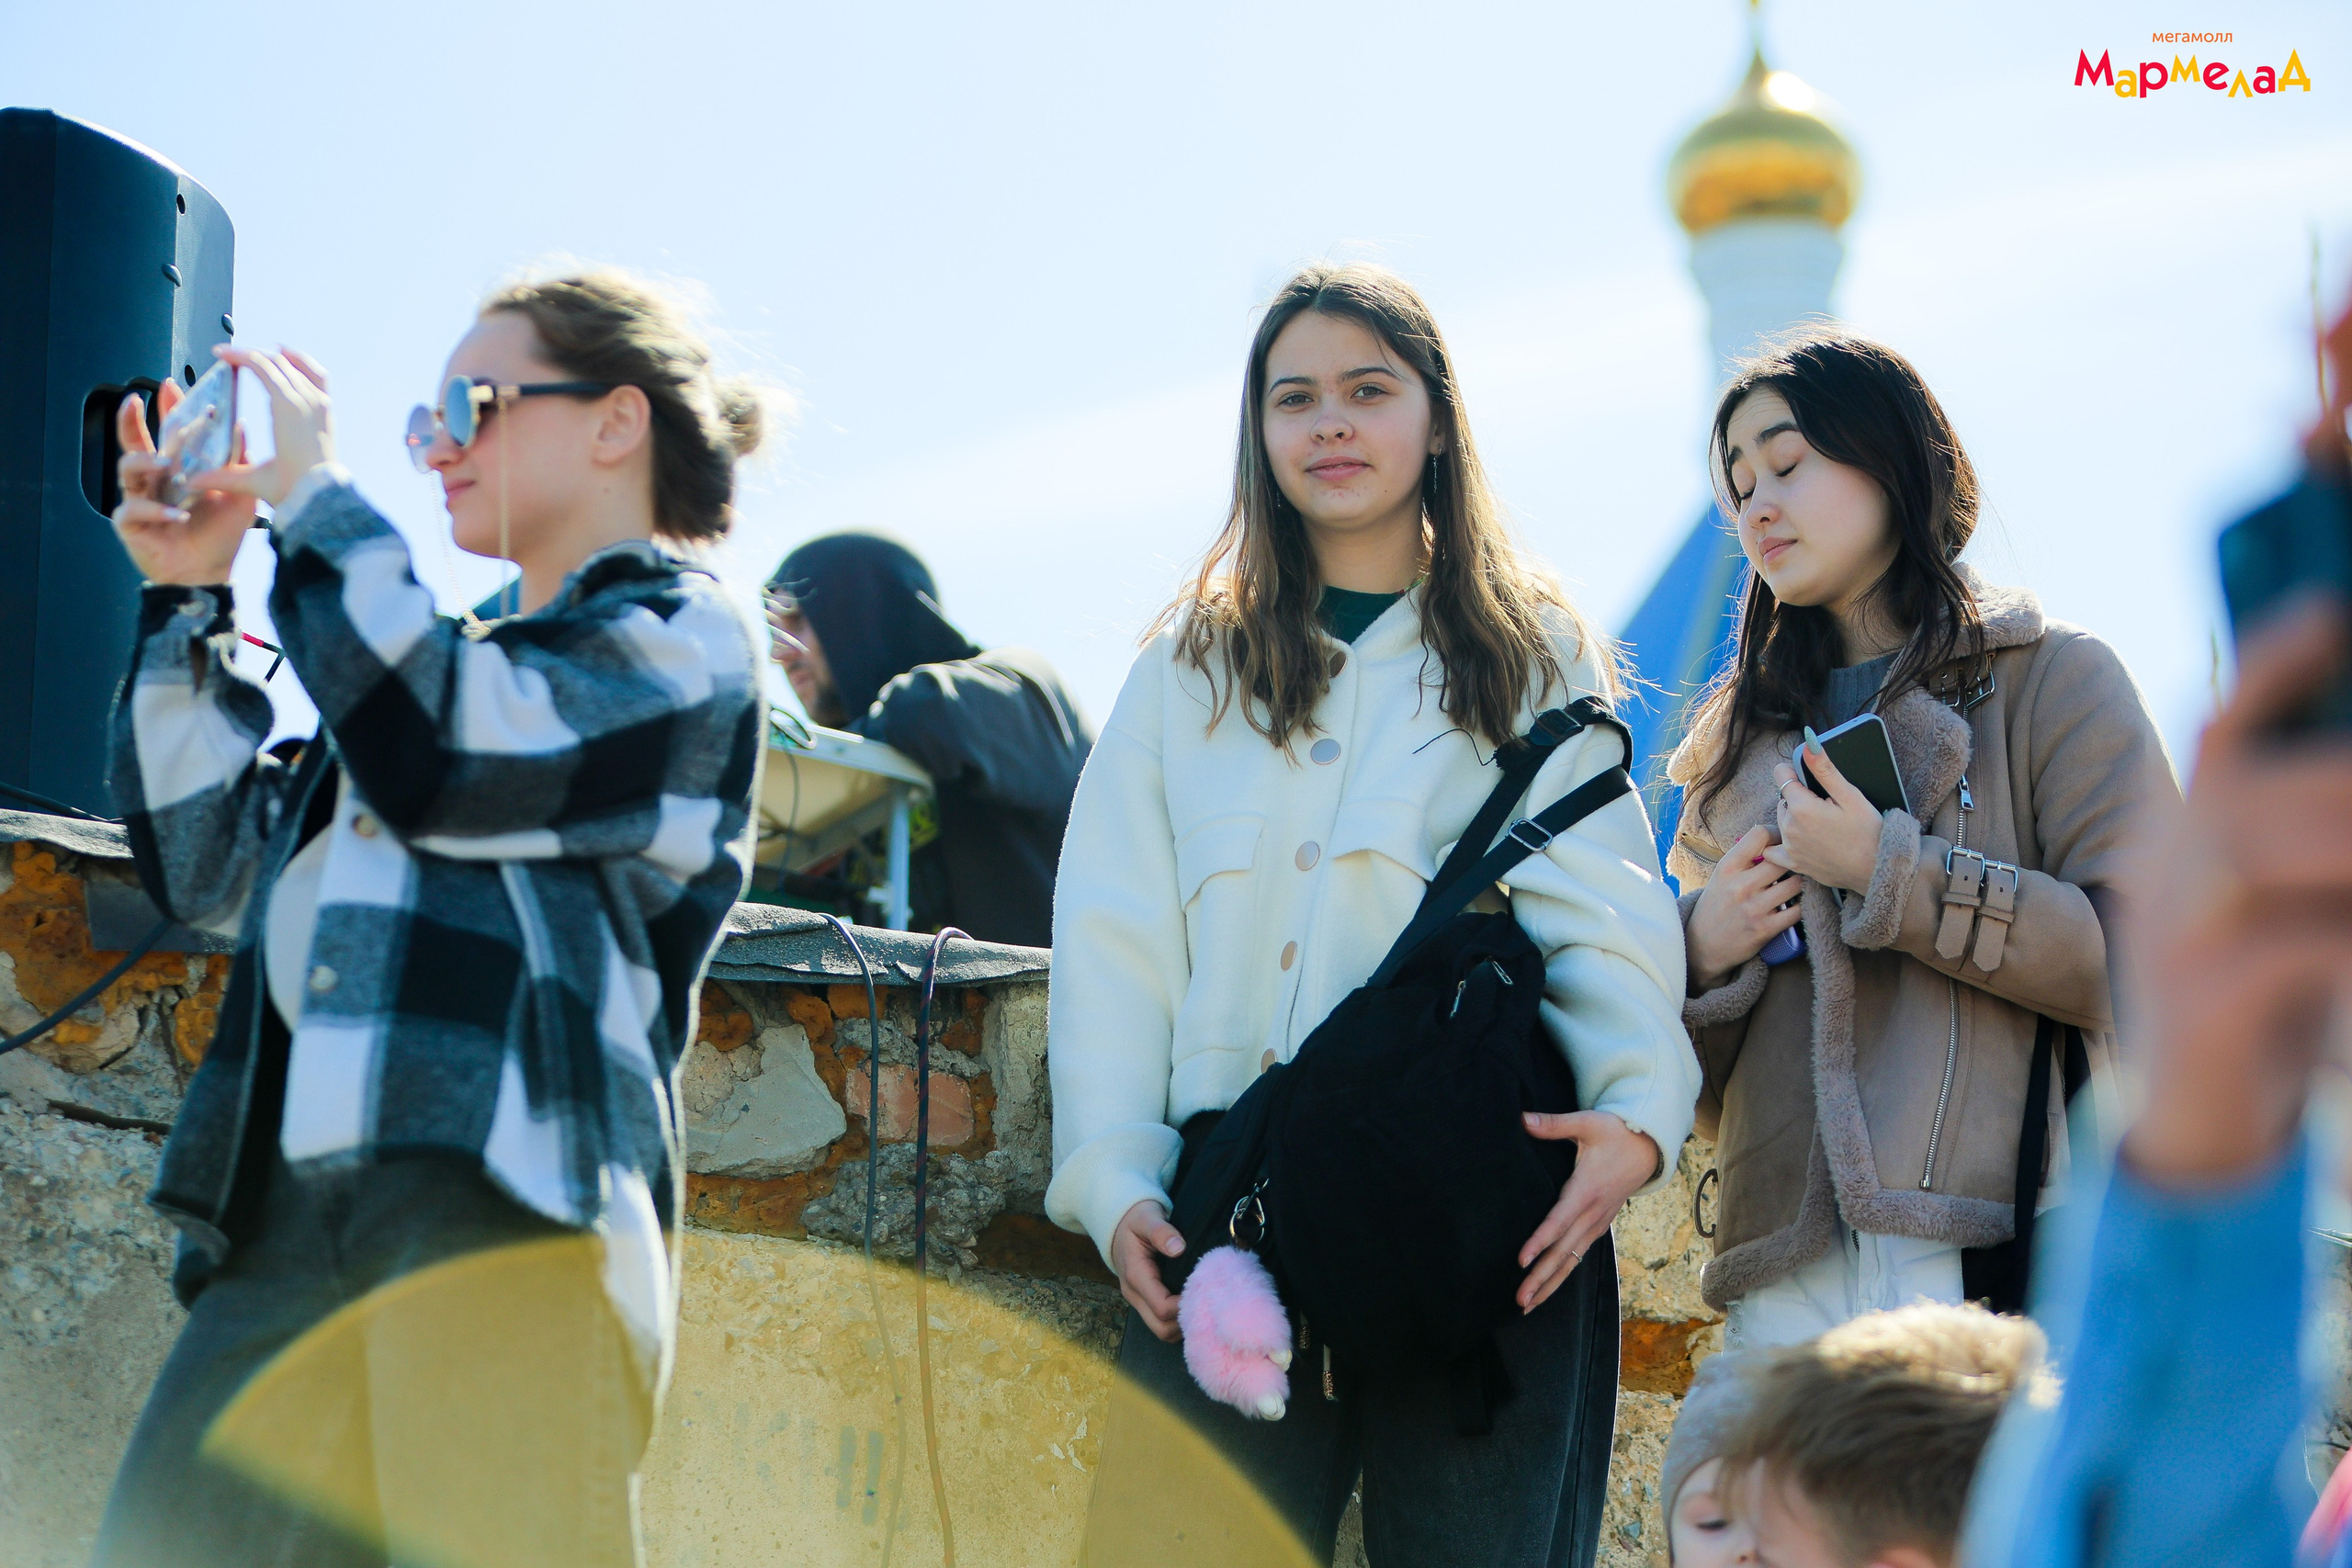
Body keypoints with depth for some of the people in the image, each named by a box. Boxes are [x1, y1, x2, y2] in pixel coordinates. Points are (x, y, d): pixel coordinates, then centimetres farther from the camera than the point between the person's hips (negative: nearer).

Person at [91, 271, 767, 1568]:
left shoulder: (680, 642, 7)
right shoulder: (460, 662, 29)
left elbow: (430, 766, -10)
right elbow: (210, 862, 26)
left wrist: (317, 501, 0)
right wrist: (187, 599, 19)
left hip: (507, 1220, -7)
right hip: (291, 1230, 7)